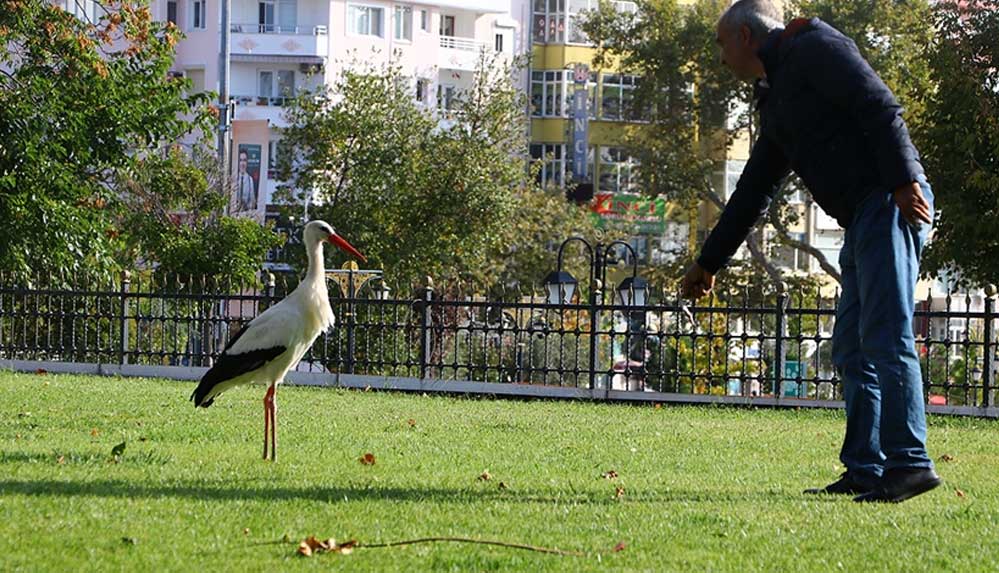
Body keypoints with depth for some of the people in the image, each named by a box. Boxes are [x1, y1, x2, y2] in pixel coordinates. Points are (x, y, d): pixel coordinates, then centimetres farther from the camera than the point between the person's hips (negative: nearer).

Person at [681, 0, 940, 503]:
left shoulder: (814, 47, -1)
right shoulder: (775, 101, 26)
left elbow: (880, 107, -13)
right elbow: (753, 193, 33)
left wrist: (903, 181, -22)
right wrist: (708, 263, 36)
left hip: (890, 205, -10)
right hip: (862, 221, 10)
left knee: (885, 338, -15)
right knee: (851, 349, 7)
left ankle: (909, 462, -18)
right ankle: (864, 470, 7)